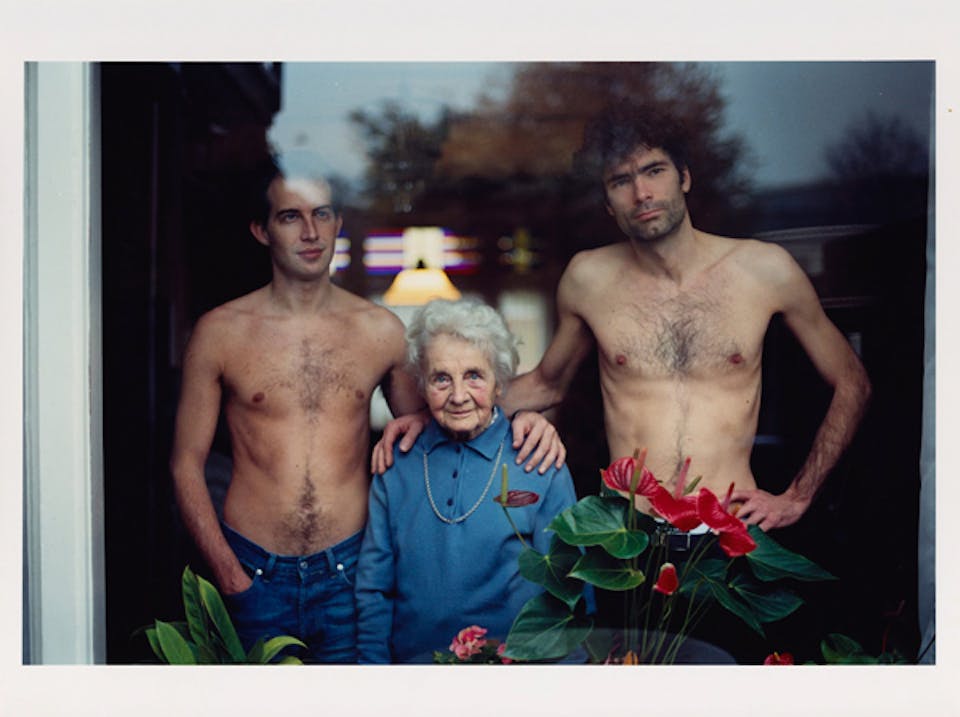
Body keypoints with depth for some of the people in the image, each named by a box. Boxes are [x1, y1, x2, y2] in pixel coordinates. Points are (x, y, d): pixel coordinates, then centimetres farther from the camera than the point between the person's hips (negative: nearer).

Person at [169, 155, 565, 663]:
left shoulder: (381, 330, 3)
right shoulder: (219, 332, -2)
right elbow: (186, 464, 1)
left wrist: (513, 421, -7)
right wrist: (231, 578, -7)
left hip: (348, 574, 1)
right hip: (254, 576, -1)